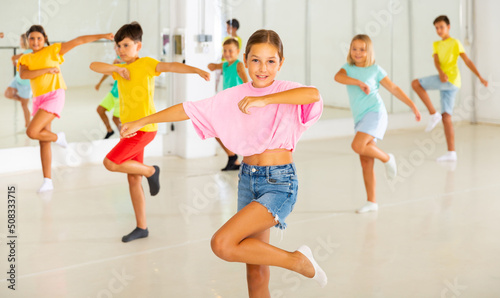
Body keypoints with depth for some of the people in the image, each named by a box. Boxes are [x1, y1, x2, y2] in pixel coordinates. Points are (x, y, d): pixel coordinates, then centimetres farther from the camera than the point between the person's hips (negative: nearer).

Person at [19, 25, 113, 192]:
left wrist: (102, 36, -6)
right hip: (38, 99, 5)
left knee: (32, 132, -21)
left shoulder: (53, 50, 1)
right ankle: (48, 181, 14)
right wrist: (47, 70, -18)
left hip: (54, 95, -5)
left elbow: (78, 41, -2)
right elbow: (23, 75, -11)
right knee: (43, 141, 7)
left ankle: (58, 137, 9)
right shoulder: (25, 59, 10)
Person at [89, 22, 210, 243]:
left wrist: (196, 70, -38)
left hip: (144, 129, -8)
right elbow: (93, 66, 6)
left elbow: (171, 66, -22)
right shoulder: (120, 70, 14)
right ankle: (141, 227, 18)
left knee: (110, 163, -17)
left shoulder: (146, 64, -7)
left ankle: (150, 171, 5)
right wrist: (118, 69, -10)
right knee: (133, 179, 9)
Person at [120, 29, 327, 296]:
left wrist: (263, 99, -35)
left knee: (222, 244, -21)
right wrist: (141, 122, 11)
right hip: (248, 179, 6)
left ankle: (298, 261, -5)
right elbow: (189, 109, 9)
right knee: (256, 274, 10)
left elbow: (314, 94, -31)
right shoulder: (235, 97, 6)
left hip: (279, 183, -6)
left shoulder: (285, 91, -8)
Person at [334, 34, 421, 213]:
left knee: (358, 146, -27)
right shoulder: (348, 68, 11)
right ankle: (371, 202, 11)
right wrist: (359, 82, -24)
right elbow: (338, 77, -12)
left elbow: (394, 88, 7)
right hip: (360, 118, 5)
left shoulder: (375, 69, 4)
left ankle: (386, 158, -1)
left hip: (375, 113, -4)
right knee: (366, 163, 4)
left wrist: (412, 106, 5)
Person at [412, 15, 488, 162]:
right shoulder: (437, 44, 21)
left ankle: (434, 114, -13)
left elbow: (467, 61, 0)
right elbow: (436, 61, 4)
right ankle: (451, 153, 2)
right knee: (446, 117, 2)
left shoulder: (455, 42, 4)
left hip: (451, 79, -7)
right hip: (444, 80, 7)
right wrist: (441, 72, -18)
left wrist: (480, 77, -7)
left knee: (416, 83, -12)